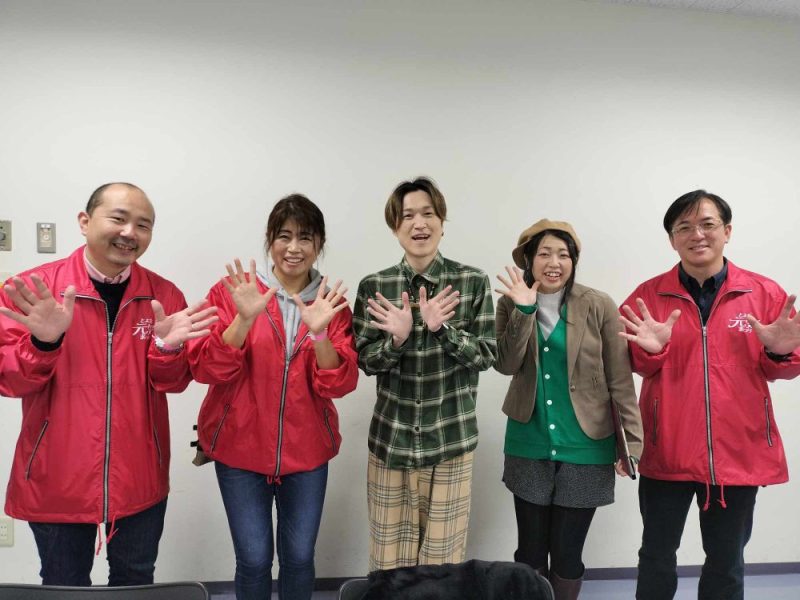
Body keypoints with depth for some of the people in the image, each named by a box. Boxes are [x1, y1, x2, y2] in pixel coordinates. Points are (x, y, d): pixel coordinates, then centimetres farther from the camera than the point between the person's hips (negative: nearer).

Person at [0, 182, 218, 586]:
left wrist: (167, 348, -23)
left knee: (135, 580, 21)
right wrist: (43, 342, -27)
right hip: (57, 478, -1)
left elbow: (174, 383, -1)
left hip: (139, 479, 2)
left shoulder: (164, 296, -3)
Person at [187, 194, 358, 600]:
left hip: (306, 451, 2)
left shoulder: (332, 304, 0)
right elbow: (206, 369, -13)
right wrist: (244, 320, -27)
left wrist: (319, 333, -26)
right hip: (240, 448, -1)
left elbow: (339, 385, -9)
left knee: (298, 557, 10)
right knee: (254, 559, 5)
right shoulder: (232, 291, -5)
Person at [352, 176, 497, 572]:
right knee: (390, 562, 12)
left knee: (444, 558, 13)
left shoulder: (473, 282, -5)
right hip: (391, 438, 1)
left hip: (452, 438, 0)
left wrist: (442, 329, -22)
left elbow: (486, 355, -6)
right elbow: (364, 361, -1)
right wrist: (396, 339, -21)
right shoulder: (373, 287, -3)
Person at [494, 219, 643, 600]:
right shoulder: (511, 303, 0)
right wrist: (525, 309, -21)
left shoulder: (599, 306, -8)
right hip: (529, 446, 2)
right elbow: (506, 365, -12)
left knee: (567, 553, 7)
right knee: (530, 550, 12)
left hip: (584, 449, -2)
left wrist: (631, 441, -9)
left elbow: (620, 380, -7)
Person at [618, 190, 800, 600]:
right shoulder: (648, 296, -4)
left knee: (727, 560, 20)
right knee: (657, 556, 15)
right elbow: (631, 367, -2)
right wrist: (649, 350, -23)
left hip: (740, 452, 1)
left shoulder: (765, 293, -2)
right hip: (667, 452, -1)